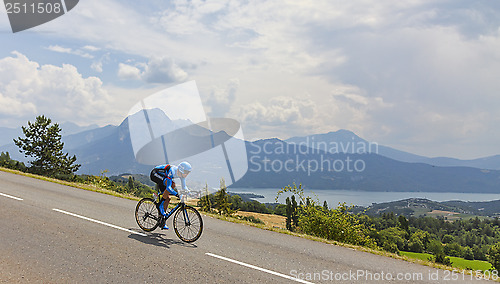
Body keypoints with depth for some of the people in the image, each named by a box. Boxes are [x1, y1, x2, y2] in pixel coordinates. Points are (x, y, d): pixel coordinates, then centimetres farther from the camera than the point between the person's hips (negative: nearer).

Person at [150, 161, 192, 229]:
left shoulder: (181, 173, -11)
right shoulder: (172, 171, -35)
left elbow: (184, 187, -2)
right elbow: (168, 187, -41)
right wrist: (176, 194, -51)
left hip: (162, 177, 8)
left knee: (167, 198, -1)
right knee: (172, 184, -32)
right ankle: (161, 204, -19)